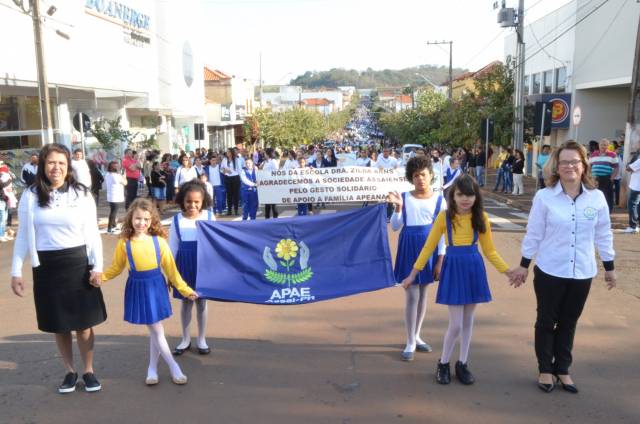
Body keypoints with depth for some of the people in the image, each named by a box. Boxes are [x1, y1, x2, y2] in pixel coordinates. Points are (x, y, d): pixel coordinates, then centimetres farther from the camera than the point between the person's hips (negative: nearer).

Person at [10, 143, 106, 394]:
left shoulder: (81, 194, -2)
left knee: (83, 321, 6)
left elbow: (92, 233, -1)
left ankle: (89, 371, 24)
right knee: (58, 324, 12)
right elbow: (23, 237, 3)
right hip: (46, 266, 1)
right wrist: (16, 272, 0)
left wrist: (97, 266, -7)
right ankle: (69, 371, 29)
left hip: (78, 263, -1)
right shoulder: (30, 196, 0)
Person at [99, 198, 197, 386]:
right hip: (137, 288, 0)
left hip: (156, 286, 1)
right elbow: (116, 268, 6)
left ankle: (152, 368, 28)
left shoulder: (159, 241, -7)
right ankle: (174, 367, 15)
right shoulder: (124, 243, -5)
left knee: (155, 330, 9)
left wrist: (185, 289, -1)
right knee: (156, 329, 3)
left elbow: (170, 268, -2)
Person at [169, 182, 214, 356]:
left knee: (201, 302, 11)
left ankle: (201, 339, 27)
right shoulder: (177, 220, -5)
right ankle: (185, 339, 29)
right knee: (185, 302, 13)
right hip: (184, 264, 1)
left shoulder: (209, 217, -6)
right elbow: (173, 247, 1)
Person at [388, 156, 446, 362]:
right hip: (409, 249, -2)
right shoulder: (404, 197, -2)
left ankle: (416, 336, 28)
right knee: (412, 296, -3)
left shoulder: (439, 200, -1)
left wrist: (440, 260, -3)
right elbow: (395, 227, -2)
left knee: (423, 295, 12)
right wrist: (398, 207, -17)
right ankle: (410, 343, 8)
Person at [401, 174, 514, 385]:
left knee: (468, 321, 12)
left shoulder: (481, 217, -1)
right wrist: (413, 274, -1)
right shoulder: (444, 216, -7)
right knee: (456, 324, -2)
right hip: (453, 268, -2)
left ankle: (462, 364, 28)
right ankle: (443, 364, 20)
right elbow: (428, 247, -1)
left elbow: (489, 251, 7)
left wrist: (508, 271, -1)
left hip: (474, 268, 3)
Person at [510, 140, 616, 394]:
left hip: (582, 273, 2)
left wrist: (609, 267, 10)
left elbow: (603, 235, 6)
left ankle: (562, 370, 31)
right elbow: (534, 233, -4)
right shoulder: (544, 197, -9)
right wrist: (524, 265, -1)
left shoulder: (597, 197, -3)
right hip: (550, 271, -2)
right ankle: (545, 370, 26)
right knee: (546, 322, 10)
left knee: (568, 324, 15)